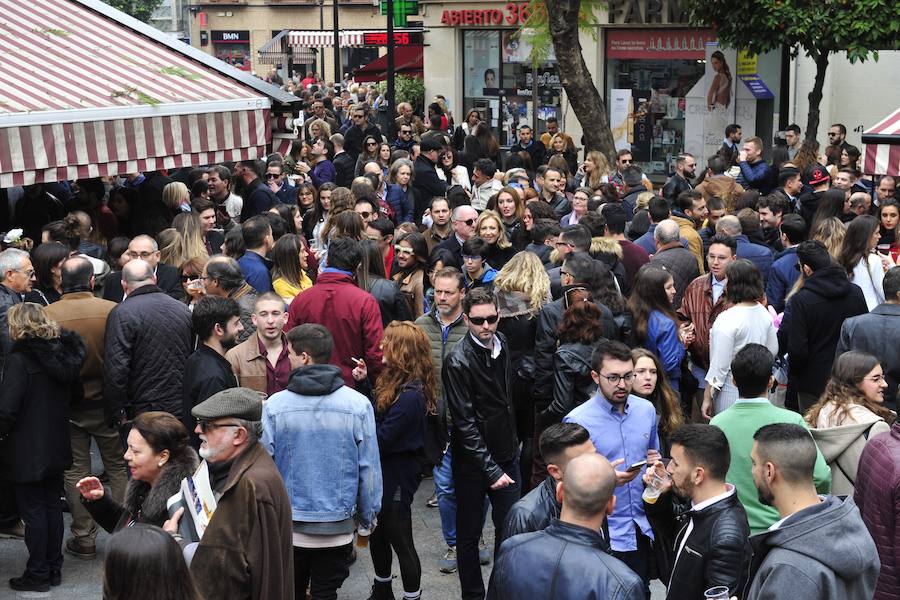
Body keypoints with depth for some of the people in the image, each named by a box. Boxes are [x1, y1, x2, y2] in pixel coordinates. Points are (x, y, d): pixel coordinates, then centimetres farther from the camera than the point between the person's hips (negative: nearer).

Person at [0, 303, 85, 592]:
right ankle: (54, 568, 24)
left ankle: (38, 574, 12)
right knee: (52, 506, 15)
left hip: (27, 451, -7)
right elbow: (76, 395, 14)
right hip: (57, 446, 7)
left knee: (33, 511, 3)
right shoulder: (63, 353, 3)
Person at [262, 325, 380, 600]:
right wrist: (368, 517, 7)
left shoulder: (275, 405, -13)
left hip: (288, 525, 0)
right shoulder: (358, 405, -11)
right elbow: (369, 467, -7)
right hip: (338, 526, 0)